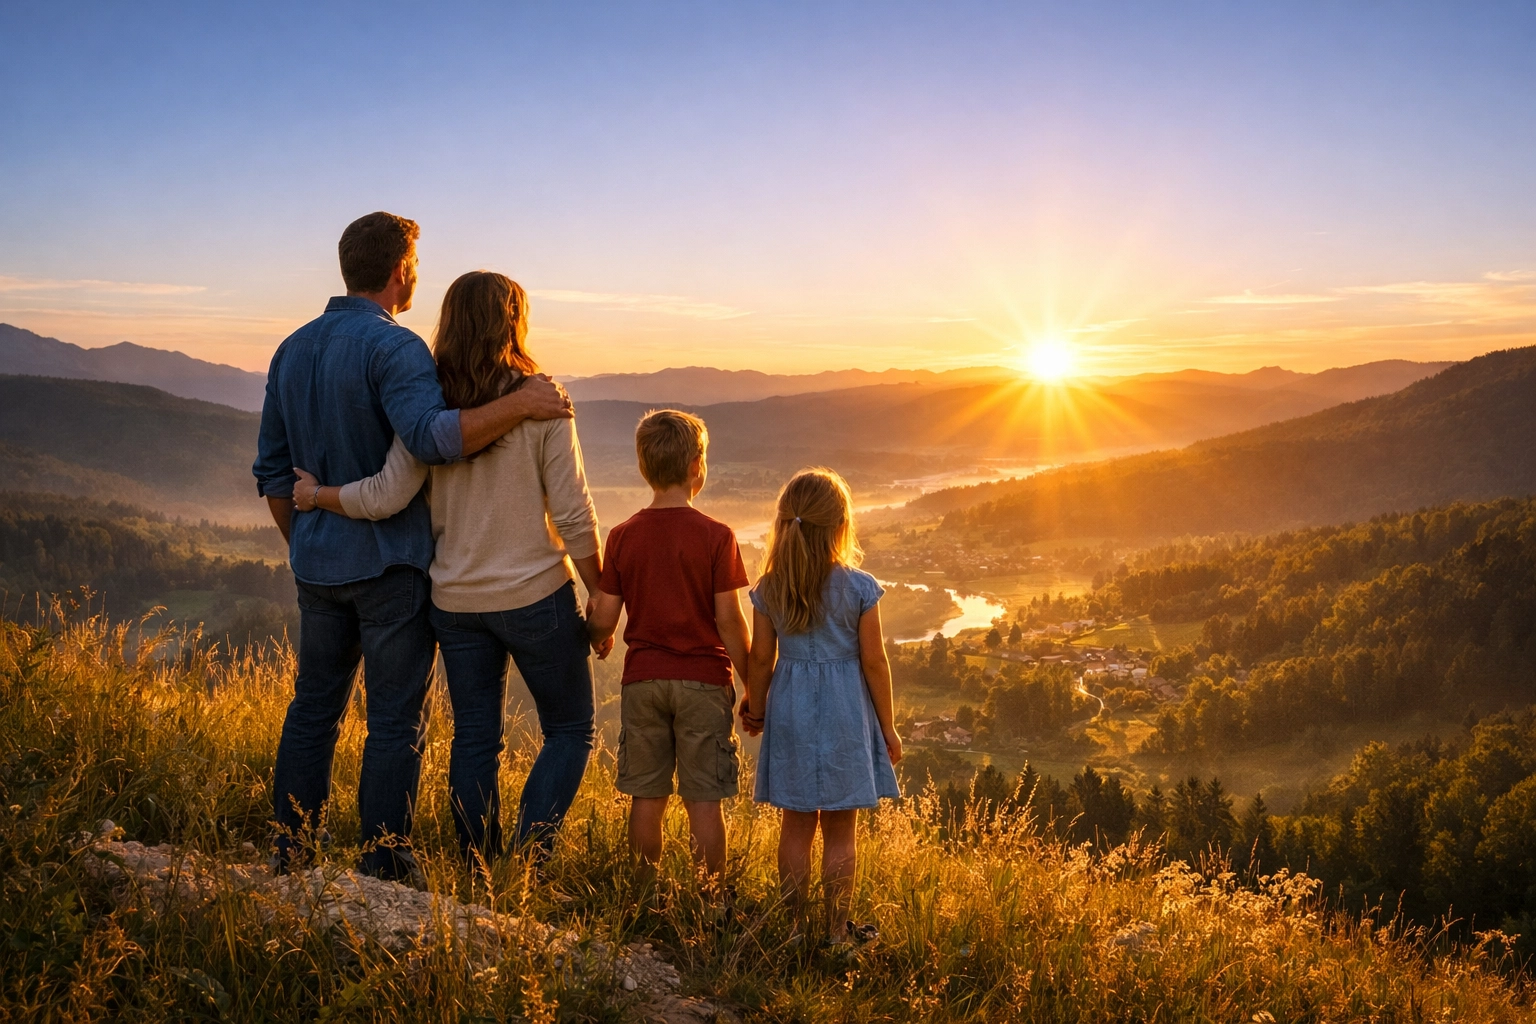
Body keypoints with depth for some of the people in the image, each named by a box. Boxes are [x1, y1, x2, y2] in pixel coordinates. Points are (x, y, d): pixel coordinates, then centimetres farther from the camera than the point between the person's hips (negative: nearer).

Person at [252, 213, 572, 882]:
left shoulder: (292, 349, 10)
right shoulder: (393, 347, -14)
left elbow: (272, 472, 14)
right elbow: (430, 436, -33)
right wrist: (520, 404, -28)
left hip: (318, 563, 7)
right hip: (389, 563, -7)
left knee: (313, 707, 16)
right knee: (396, 720, 2)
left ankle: (291, 848, 23)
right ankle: (383, 867, 8)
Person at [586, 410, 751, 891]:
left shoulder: (623, 536, -1)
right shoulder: (716, 536, -9)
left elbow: (603, 618, -1)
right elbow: (729, 619, -11)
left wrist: (599, 640, 23)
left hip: (643, 679, 3)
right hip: (703, 679, -3)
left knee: (647, 795, 11)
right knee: (704, 798, 4)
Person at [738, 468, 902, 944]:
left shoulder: (769, 589, -4)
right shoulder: (859, 587, -11)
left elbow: (760, 659, 2)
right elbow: (873, 662, -7)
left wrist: (755, 710, 18)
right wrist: (887, 727, 3)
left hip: (790, 708, 3)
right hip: (844, 710, -2)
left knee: (796, 825, 13)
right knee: (840, 831, 7)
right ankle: (838, 928, 15)